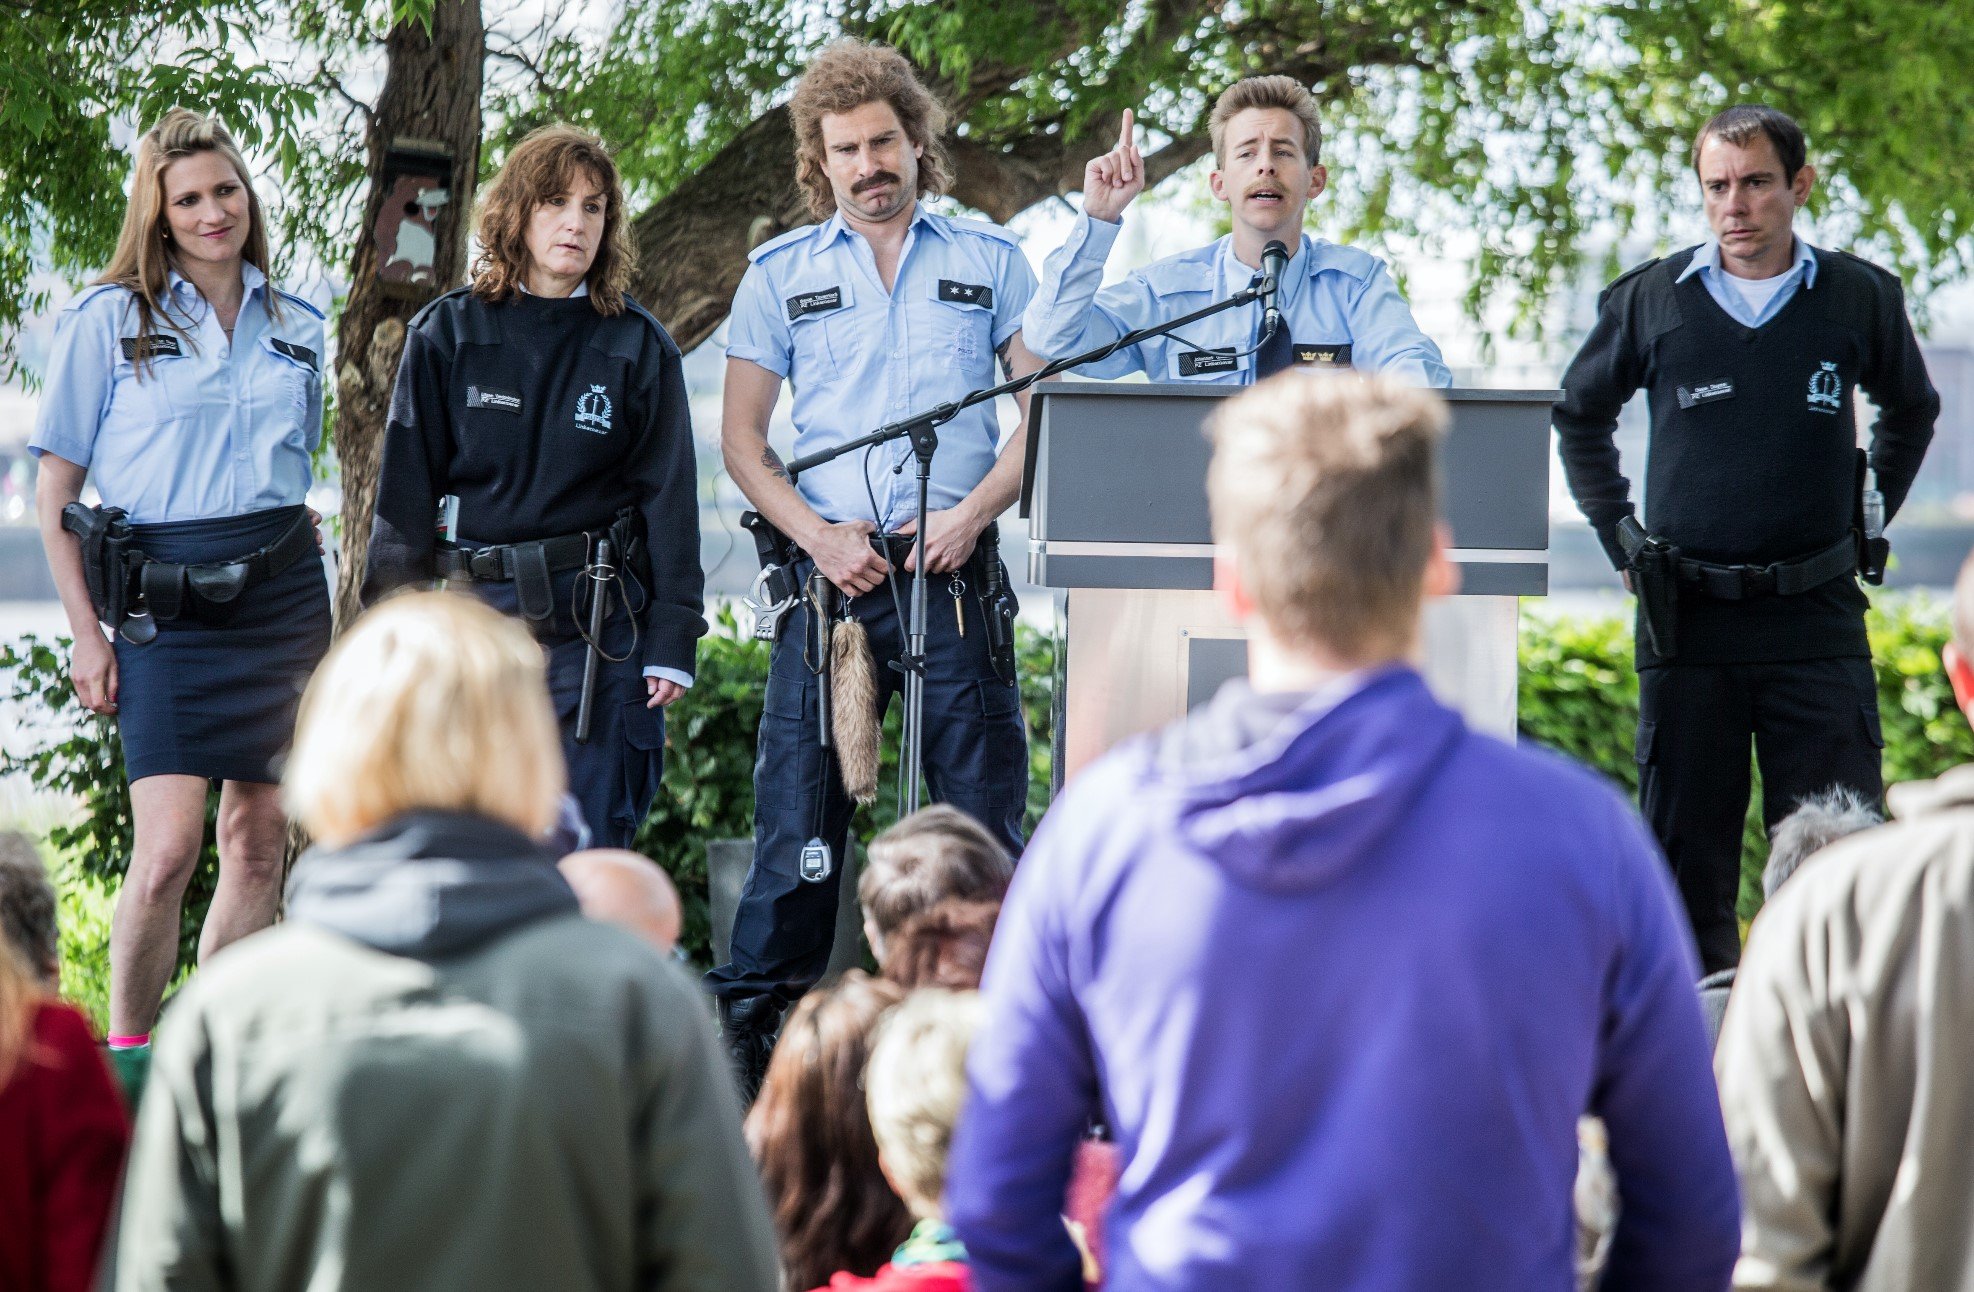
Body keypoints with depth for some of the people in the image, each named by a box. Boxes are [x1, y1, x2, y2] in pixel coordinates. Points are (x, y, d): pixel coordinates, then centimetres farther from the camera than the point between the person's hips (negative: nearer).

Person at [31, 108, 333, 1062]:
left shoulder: (295, 329, 13)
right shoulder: (109, 320, 1)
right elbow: (53, 496, 1)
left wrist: (315, 621, 16)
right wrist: (86, 631, -6)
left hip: (281, 591, 4)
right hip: (163, 604, -4)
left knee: (259, 839, 4)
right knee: (168, 848, -14)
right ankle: (125, 1058, -2)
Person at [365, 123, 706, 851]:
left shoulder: (639, 347, 6)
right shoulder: (447, 335, 6)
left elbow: (669, 497, 5)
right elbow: (405, 490, 6)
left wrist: (671, 641, -1)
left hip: (599, 626, -1)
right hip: (474, 615, 1)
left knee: (590, 845, -3)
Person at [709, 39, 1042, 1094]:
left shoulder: (990, 260, 11)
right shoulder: (781, 274, 11)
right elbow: (740, 437, 10)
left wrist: (974, 510, -8)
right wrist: (818, 535, -5)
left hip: (956, 572, 0)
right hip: (831, 570, 0)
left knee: (985, 810, -1)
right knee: (798, 811, -2)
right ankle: (750, 1028, 2)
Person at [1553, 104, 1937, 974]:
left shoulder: (1860, 299, 3)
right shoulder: (1651, 300, 2)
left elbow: (1911, 411, 23)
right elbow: (1580, 416, 19)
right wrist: (1621, 539, 13)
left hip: (1817, 617, 0)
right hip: (1685, 617, 0)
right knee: (1685, 854, 5)